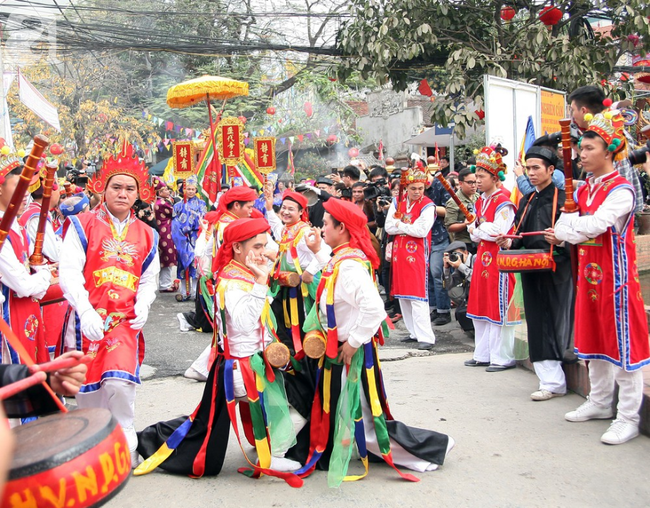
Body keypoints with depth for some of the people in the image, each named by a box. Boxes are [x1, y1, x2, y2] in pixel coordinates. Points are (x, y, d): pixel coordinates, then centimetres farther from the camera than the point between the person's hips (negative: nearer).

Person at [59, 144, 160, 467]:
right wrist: (86, 311, -19)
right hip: (87, 318, -1)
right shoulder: (82, 225, 0)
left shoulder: (146, 235, 11)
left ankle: (124, 443, 5)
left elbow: (149, 279, 17)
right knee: (88, 385, 8)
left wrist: (143, 306, -2)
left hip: (125, 319, 1)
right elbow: (69, 271, -8)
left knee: (119, 382, -15)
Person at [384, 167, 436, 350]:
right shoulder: (397, 202, 8)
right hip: (399, 253, 6)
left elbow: (421, 230, -18)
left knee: (418, 295, -10)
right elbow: (388, 227, 0)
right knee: (402, 295, 10)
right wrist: (409, 226, -10)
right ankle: (414, 332, 21)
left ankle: (426, 337, -8)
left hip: (417, 254, -6)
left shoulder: (428, 206, -7)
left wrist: (400, 225, -8)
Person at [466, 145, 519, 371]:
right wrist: (476, 231, -6)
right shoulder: (480, 201, 14)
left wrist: (477, 230, -7)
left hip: (498, 259, -9)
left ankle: (502, 357, 6)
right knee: (480, 308, 13)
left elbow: (498, 232, -22)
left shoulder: (503, 202, -12)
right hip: (483, 257, 9)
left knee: (498, 309, -3)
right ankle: (483, 354, 24)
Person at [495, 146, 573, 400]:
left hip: (557, 271, -7)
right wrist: (509, 242, 1)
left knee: (555, 326, -4)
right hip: (531, 272, 7)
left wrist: (561, 240, -29)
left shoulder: (563, 198, -4)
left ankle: (554, 383, 3)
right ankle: (550, 379, 14)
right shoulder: (526, 201, 18)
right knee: (537, 326, 6)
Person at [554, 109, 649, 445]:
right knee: (593, 340, 16)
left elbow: (597, 224, -25)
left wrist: (563, 231, -10)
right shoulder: (584, 189, 12)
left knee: (622, 344, -3)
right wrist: (568, 225, -12)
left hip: (615, 275, -8)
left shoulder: (621, 190, -14)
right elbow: (569, 221, 10)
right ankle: (600, 402, 30)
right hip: (589, 273, 8)